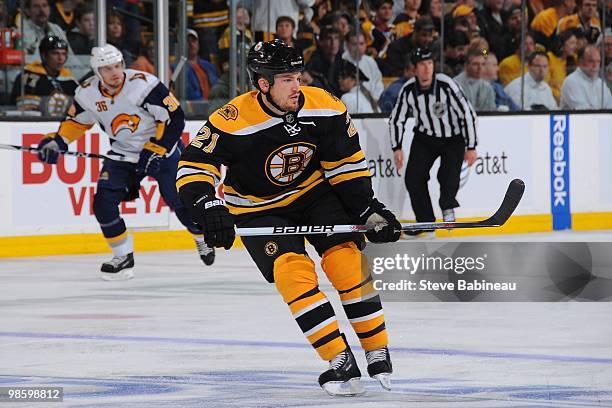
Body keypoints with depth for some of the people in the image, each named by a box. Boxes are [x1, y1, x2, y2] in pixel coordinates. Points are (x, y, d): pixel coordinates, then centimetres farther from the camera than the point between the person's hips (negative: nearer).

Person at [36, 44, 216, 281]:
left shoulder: (143, 84, -26)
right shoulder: (88, 93, -11)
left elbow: (174, 118, -23)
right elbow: (77, 120, 10)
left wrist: (154, 151, -24)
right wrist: (57, 141, -7)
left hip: (162, 148, -4)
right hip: (122, 153, 4)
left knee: (181, 201, -3)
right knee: (103, 203, -11)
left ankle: (204, 238, 28)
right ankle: (123, 257, 4)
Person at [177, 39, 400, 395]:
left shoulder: (326, 108, -16)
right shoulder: (233, 122, -28)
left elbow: (347, 164, -2)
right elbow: (194, 166, -23)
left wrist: (369, 209, -5)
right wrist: (209, 209, -37)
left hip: (315, 191, 3)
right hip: (259, 208, -3)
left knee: (347, 260, -15)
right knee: (293, 270, -22)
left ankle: (378, 353, -2)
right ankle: (342, 362, -20)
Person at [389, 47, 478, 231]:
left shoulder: (446, 85, -25)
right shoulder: (408, 90, -13)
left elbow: (467, 114, -19)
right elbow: (396, 119, 1)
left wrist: (471, 147, -17)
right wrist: (397, 148, -8)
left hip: (453, 139, -3)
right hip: (424, 138, 3)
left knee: (448, 177, -21)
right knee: (413, 178, -8)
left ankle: (447, 208, 8)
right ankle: (426, 222, 6)